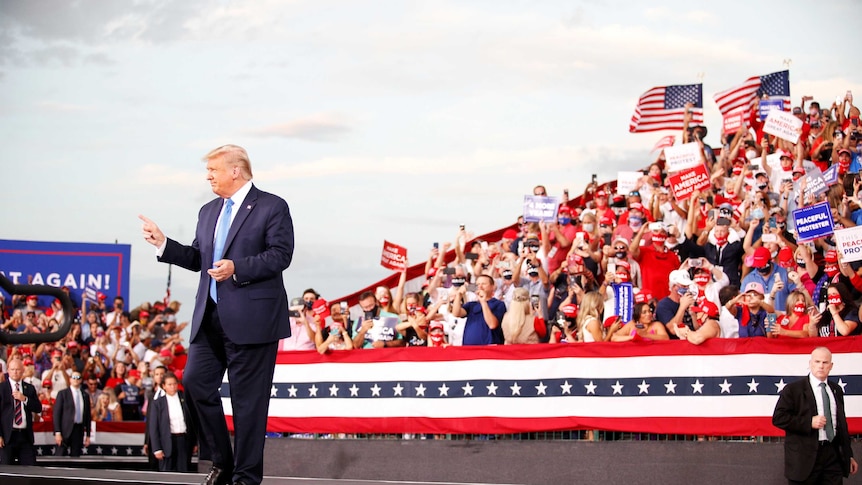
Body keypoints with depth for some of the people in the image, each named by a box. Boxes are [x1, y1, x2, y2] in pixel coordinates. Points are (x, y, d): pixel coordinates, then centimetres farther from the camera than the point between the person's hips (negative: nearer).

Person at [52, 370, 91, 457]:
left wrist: (88, 435, 10)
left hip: (79, 430, 4)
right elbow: (56, 414, -4)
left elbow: (88, 415, 14)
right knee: (59, 456, -6)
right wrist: (57, 432, -12)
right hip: (66, 429, -4)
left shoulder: (85, 395, 12)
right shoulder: (62, 394, 0)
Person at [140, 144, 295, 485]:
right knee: (196, 381, 1)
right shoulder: (209, 211, 18)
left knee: (248, 399, -2)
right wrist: (163, 244, 8)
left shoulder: (272, 207, -4)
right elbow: (197, 259, 20)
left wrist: (237, 268, -23)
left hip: (251, 318, -7)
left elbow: (281, 255, -13)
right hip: (210, 316, 7)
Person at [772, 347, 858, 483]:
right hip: (805, 457, -4)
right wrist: (809, 422, -18)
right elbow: (778, 418, -10)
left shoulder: (836, 390, 14)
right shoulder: (793, 389, -3)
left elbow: (842, 423, 19)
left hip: (833, 455, 4)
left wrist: (848, 455, 19)